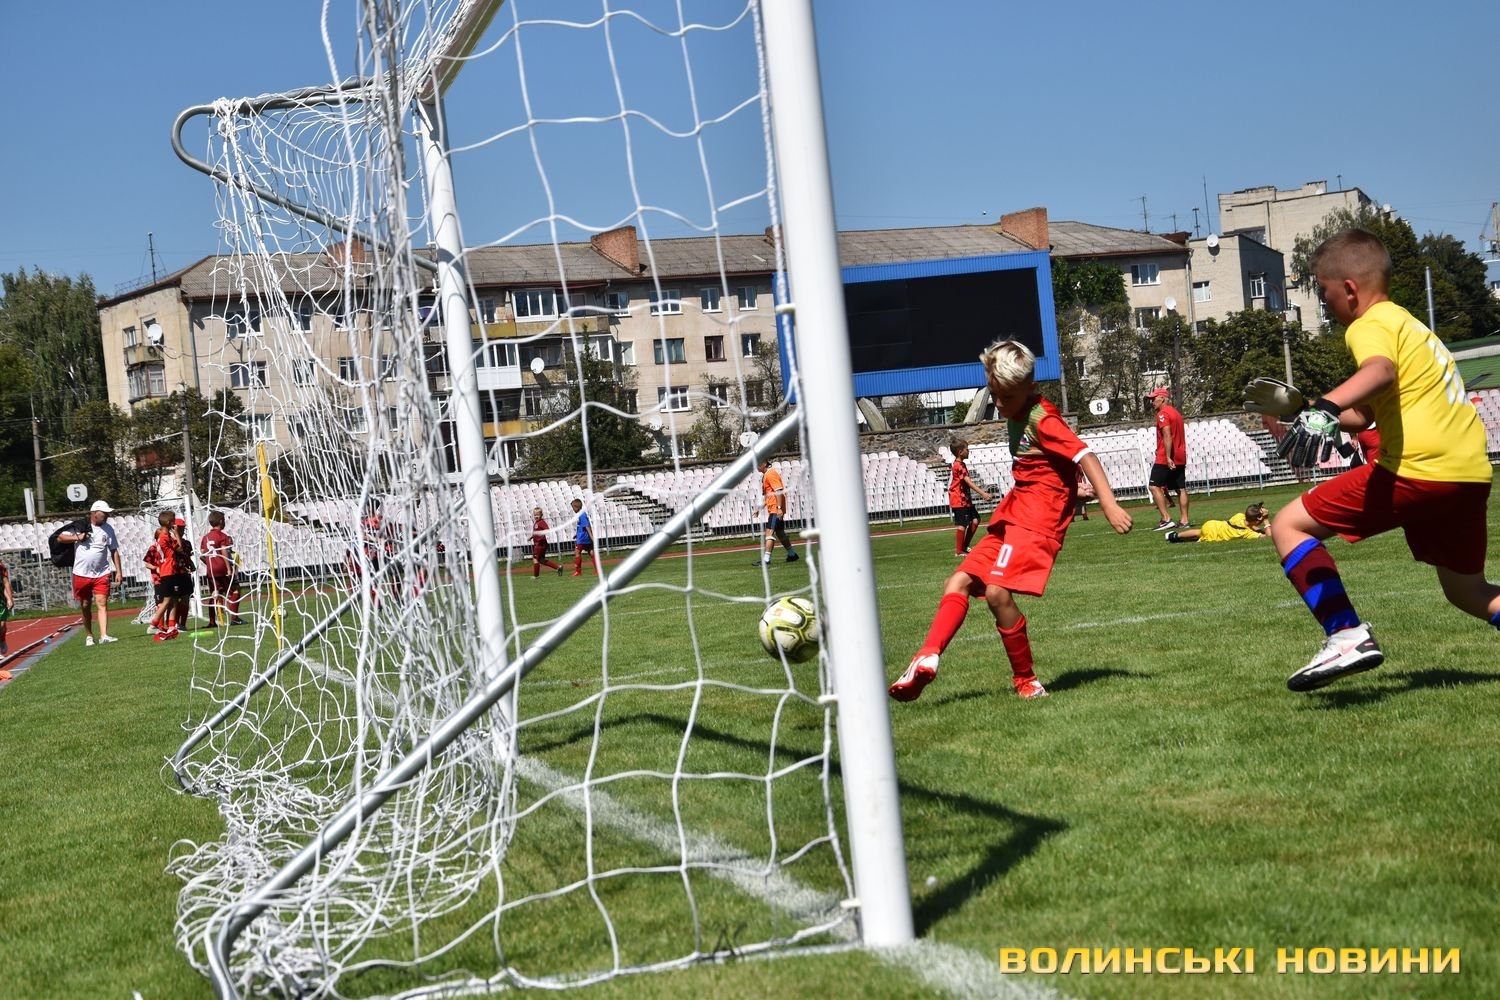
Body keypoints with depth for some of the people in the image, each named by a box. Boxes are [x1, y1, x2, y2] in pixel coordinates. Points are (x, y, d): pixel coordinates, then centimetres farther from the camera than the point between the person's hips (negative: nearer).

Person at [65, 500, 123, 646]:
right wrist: (77, 537, -15)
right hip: (81, 574, 0)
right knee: (85, 606, 9)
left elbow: (114, 551, 8)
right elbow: (60, 538, 0)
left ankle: (104, 636, -19)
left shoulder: (108, 529, 5)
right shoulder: (79, 526, -1)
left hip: (101, 574, 0)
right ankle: (89, 636, 20)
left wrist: (118, 571, 2)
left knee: (102, 603, -12)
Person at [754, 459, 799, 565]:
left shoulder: (770, 474, -13)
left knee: (769, 532, -15)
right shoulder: (765, 476, 18)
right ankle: (792, 554, 30)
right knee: (779, 533, 18)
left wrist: (779, 508, -26)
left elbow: (779, 491, -20)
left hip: (776, 509, -11)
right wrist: (760, 507, 19)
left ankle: (766, 559, -20)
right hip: (773, 509, 11)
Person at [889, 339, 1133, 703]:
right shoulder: (1017, 416, 16)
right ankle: (928, 659, -8)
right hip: (1011, 517, 10)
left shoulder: (1042, 419, -12)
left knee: (997, 591, -23)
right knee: (959, 583, 2)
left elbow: (1085, 456, -20)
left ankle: (1026, 680, -9)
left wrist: (1109, 504, -29)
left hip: (1037, 518, -10)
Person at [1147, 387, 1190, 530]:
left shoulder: (1163, 413, -11)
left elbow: (1167, 436, -21)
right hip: (1180, 457, 9)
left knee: (1155, 486, -8)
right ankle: (1184, 520, 9)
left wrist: (1168, 457, -25)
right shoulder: (1176, 412, 18)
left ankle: (1166, 519, -16)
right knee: (1181, 488, 9)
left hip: (1166, 458, -9)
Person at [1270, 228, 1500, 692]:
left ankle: (1348, 636, -15)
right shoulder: (1407, 323, 26)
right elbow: (1365, 415, 33)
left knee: (1289, 525, -3)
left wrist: (1326, 406, -44)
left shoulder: (1370, 325, -3)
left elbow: (1379, 371, -29)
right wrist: (1305, 415, 28)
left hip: (1418, 468, -9)